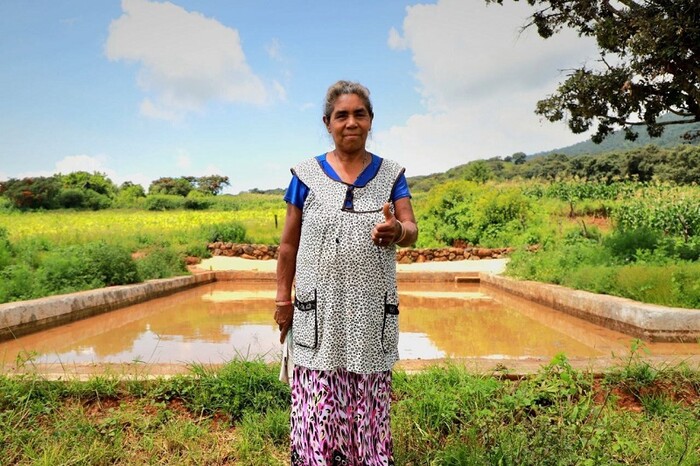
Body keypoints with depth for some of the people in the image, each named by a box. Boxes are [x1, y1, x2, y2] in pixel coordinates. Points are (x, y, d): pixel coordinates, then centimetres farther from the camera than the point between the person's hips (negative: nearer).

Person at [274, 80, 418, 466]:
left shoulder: (390, 174, 6)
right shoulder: (306, 175, 2)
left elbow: (412, 230, -5)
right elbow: (288, 244, 5)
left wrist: (396, 231, -28)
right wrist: (283, 298, 4)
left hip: (373, 311, 1)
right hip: (320, 308, -1)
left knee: (369, 405, 11)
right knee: (319, 407, 4)